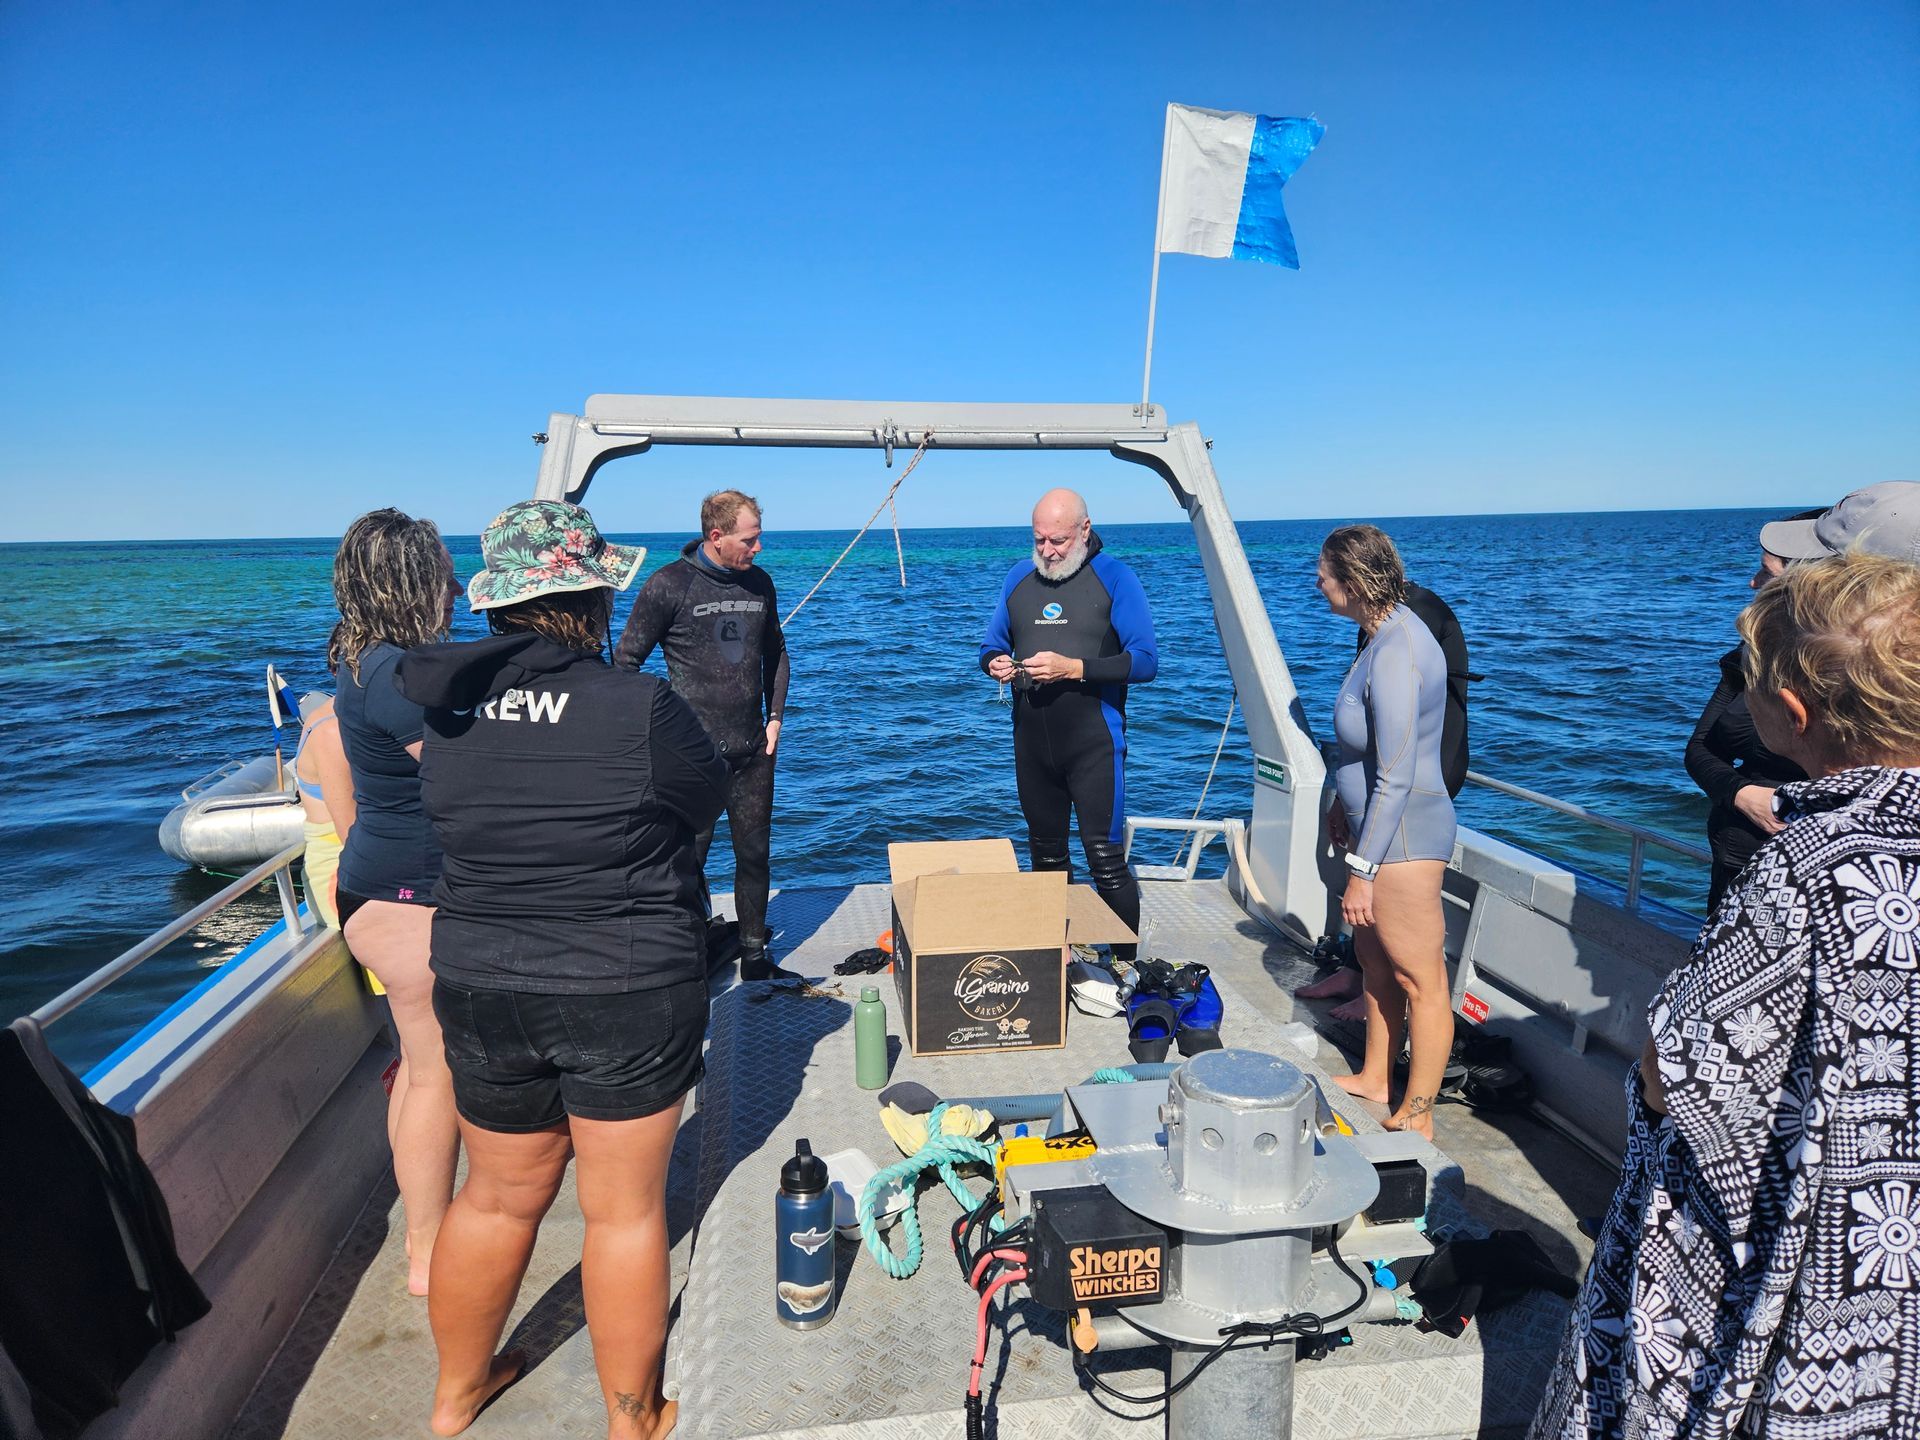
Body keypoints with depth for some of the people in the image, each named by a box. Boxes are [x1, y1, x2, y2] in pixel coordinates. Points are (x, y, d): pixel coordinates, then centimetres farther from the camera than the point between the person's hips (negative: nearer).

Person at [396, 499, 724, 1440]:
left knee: (497, 1196, 25)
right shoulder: (642, 707, -19)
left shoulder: (443, 708, -3)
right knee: (625, 1211, 14)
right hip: (629, 997, -4)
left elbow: (468, 827, 9)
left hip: (479, 990, 5)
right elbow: (708, 807, -4)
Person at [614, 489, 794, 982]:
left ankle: (755, 956, 24)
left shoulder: (760, 583, 8)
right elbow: (626, 661, -3)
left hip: (752, 751, 5)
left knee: (755, 853, 10)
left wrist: (775, 717, 11)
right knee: (688, 858, 3)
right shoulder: (668, 585, -8)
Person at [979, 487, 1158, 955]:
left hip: (1094, 744, -5)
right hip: (1032, 742, 5)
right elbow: (991, 646, 17)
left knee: (1106, 861, -5)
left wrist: (1074, 668, -21)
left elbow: (1145, 661, -11)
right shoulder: (1018, 577, 9)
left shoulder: (1115, 578, -5)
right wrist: (996, 664, -7)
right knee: (1045, 858, 15)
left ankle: (1127, 963, 8)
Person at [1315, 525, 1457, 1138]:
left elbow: (1395, 779, -25)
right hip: (1378, 822, 11)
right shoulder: (1389, 633, 6)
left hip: (1402, 834, -11)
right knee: (1374, 955, 21)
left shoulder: (1396, 654, -24)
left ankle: (1416, 1119, 17)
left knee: (1419, 979, 3)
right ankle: (1374, 1079, 38)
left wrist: (1363, 869, -21)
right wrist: (1344, 804, 26)